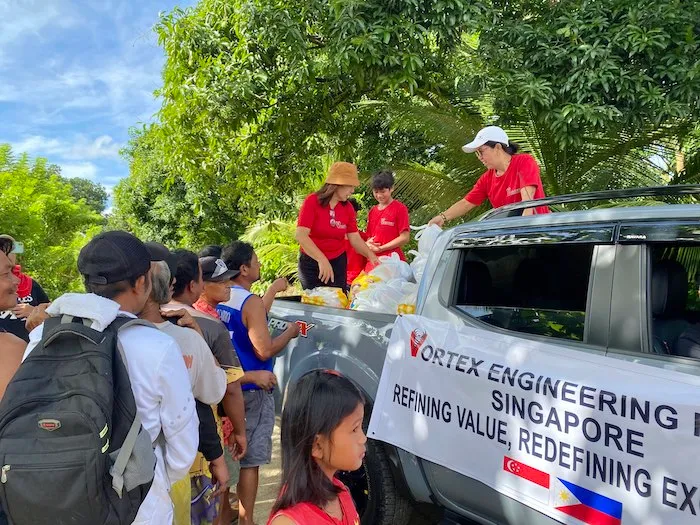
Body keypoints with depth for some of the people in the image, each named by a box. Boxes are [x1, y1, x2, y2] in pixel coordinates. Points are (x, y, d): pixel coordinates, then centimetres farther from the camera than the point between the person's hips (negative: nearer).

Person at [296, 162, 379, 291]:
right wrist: (322, 259, -33)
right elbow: (301, 235, -23)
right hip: (311, 263, -3)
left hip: (338, 262, 3)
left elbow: (355, 238, -1)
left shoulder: (348, 208, -1)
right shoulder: (312, 202, -15)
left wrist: (370, 255, -19)